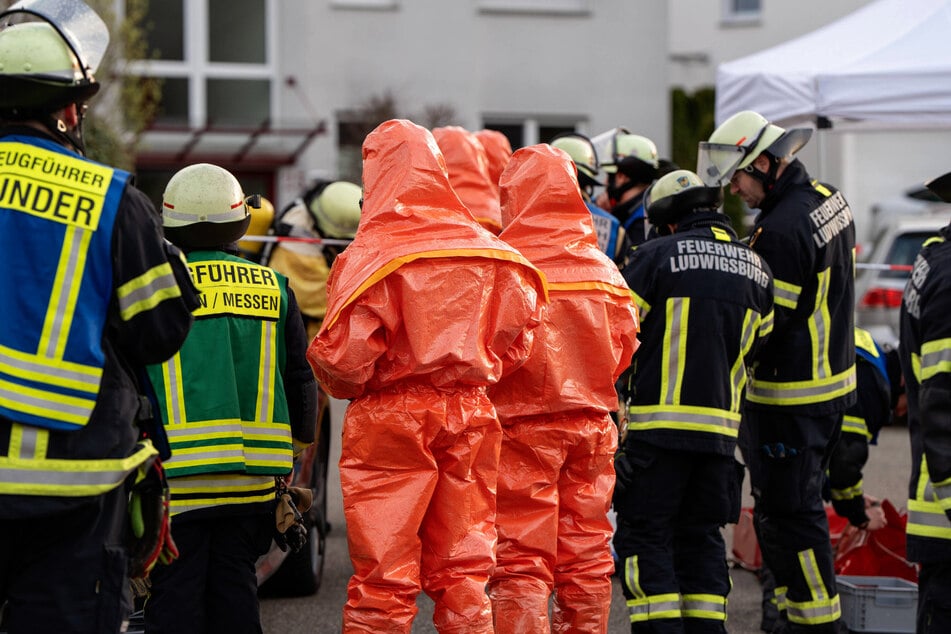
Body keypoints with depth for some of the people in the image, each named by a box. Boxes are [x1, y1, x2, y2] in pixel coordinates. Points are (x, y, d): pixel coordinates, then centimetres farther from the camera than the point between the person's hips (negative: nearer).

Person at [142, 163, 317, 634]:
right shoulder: (272, 288, 7)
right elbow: (301, 382, 11)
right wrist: (300, 438, 25)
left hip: (177, 472, -3)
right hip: (253, 476, 4)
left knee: (175, 594, 0)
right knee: (234, 586, 11)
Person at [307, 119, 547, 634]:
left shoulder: (372, 255, -13)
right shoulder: (488, 251, 4)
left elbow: (343, 352, -17)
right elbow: (517, 333, 7)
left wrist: (342, 385, 4)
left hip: (390, 417, -5)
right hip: (471, 415, 5)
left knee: (383, 577, 1)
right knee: (463, 570, 12)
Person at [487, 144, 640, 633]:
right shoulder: (605, 270, 2)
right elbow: (625, 349, 9)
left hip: (522, 423, -5)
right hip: (591, 423, 5)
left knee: (521, 560, -2)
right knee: (586, 555, 13)